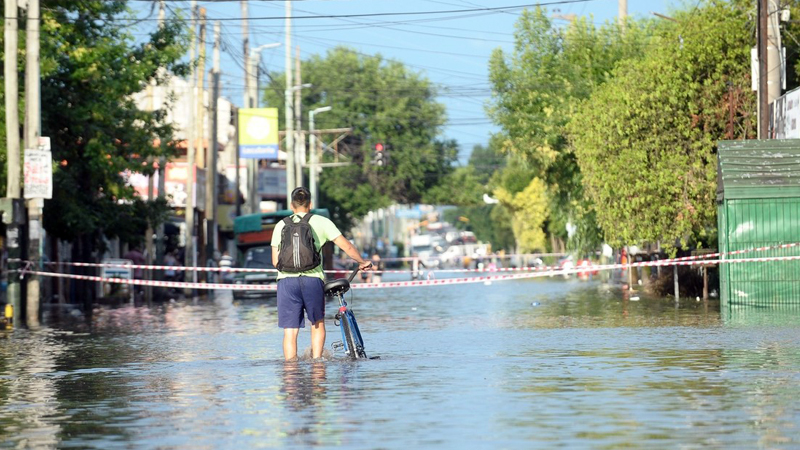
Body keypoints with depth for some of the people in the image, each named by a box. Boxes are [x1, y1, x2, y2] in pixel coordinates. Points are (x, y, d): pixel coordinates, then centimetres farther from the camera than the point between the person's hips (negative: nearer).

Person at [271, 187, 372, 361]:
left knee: (290, 331, 3)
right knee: (317, 324, 21)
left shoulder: (281, 225, 13)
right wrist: (362, 262, 22)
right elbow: (347, 246, 5)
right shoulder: (321, 222, 8)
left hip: (286, 280, 1)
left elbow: (275, 261, 12)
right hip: (313, 279, -1)